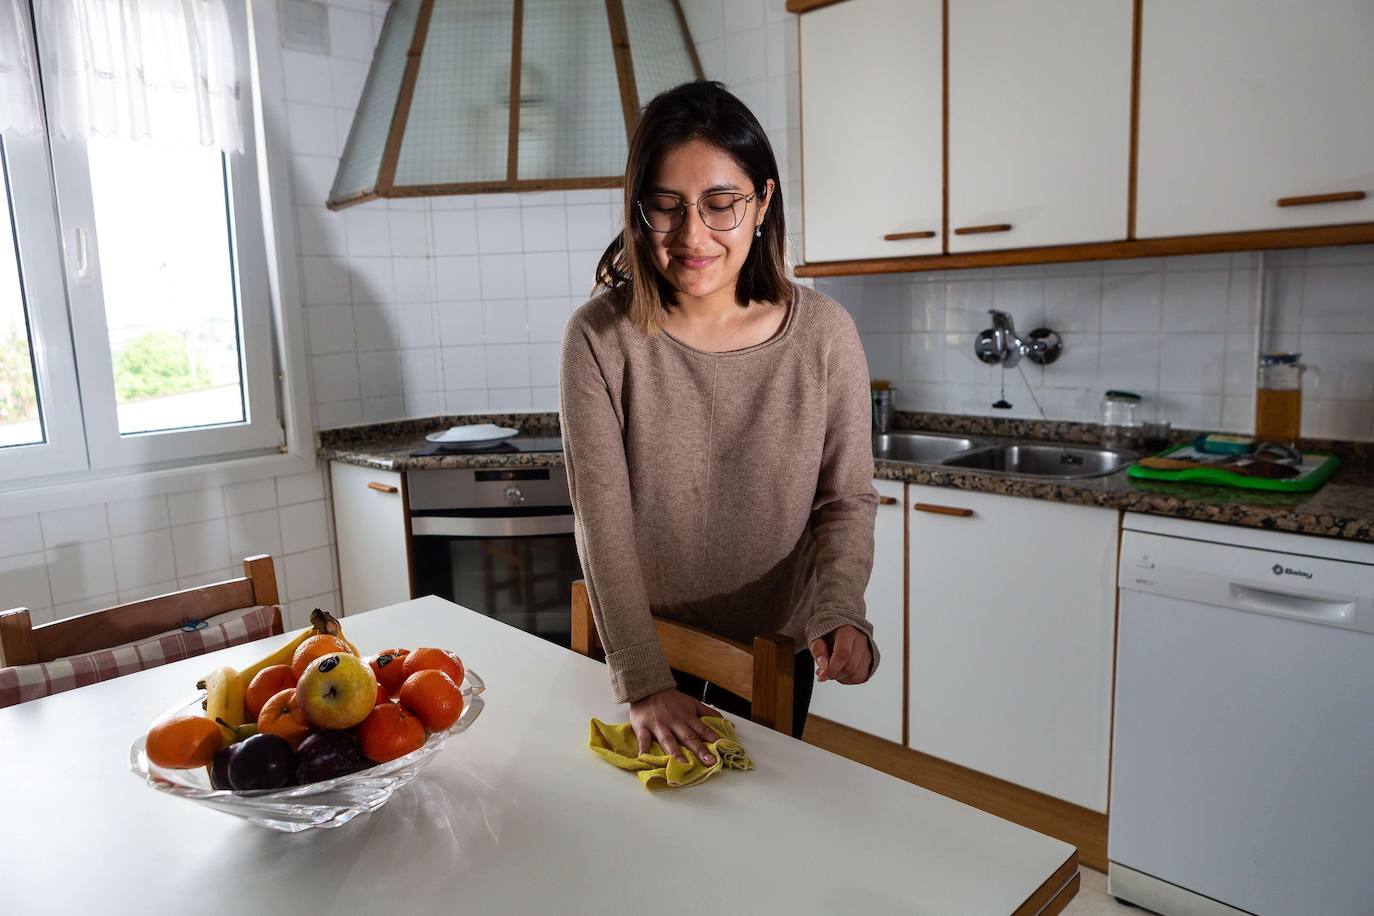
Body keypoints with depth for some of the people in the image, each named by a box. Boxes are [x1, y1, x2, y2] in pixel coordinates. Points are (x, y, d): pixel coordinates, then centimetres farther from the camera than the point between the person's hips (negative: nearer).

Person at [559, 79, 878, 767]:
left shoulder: (824, 333, -15)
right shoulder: (600, 338, -18)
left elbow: (847, 498, -8)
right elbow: (602, 522, -20)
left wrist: (837, 609, -26)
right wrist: (644, 682, -25)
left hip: (776, 654, 1)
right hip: (643, 651, 0)